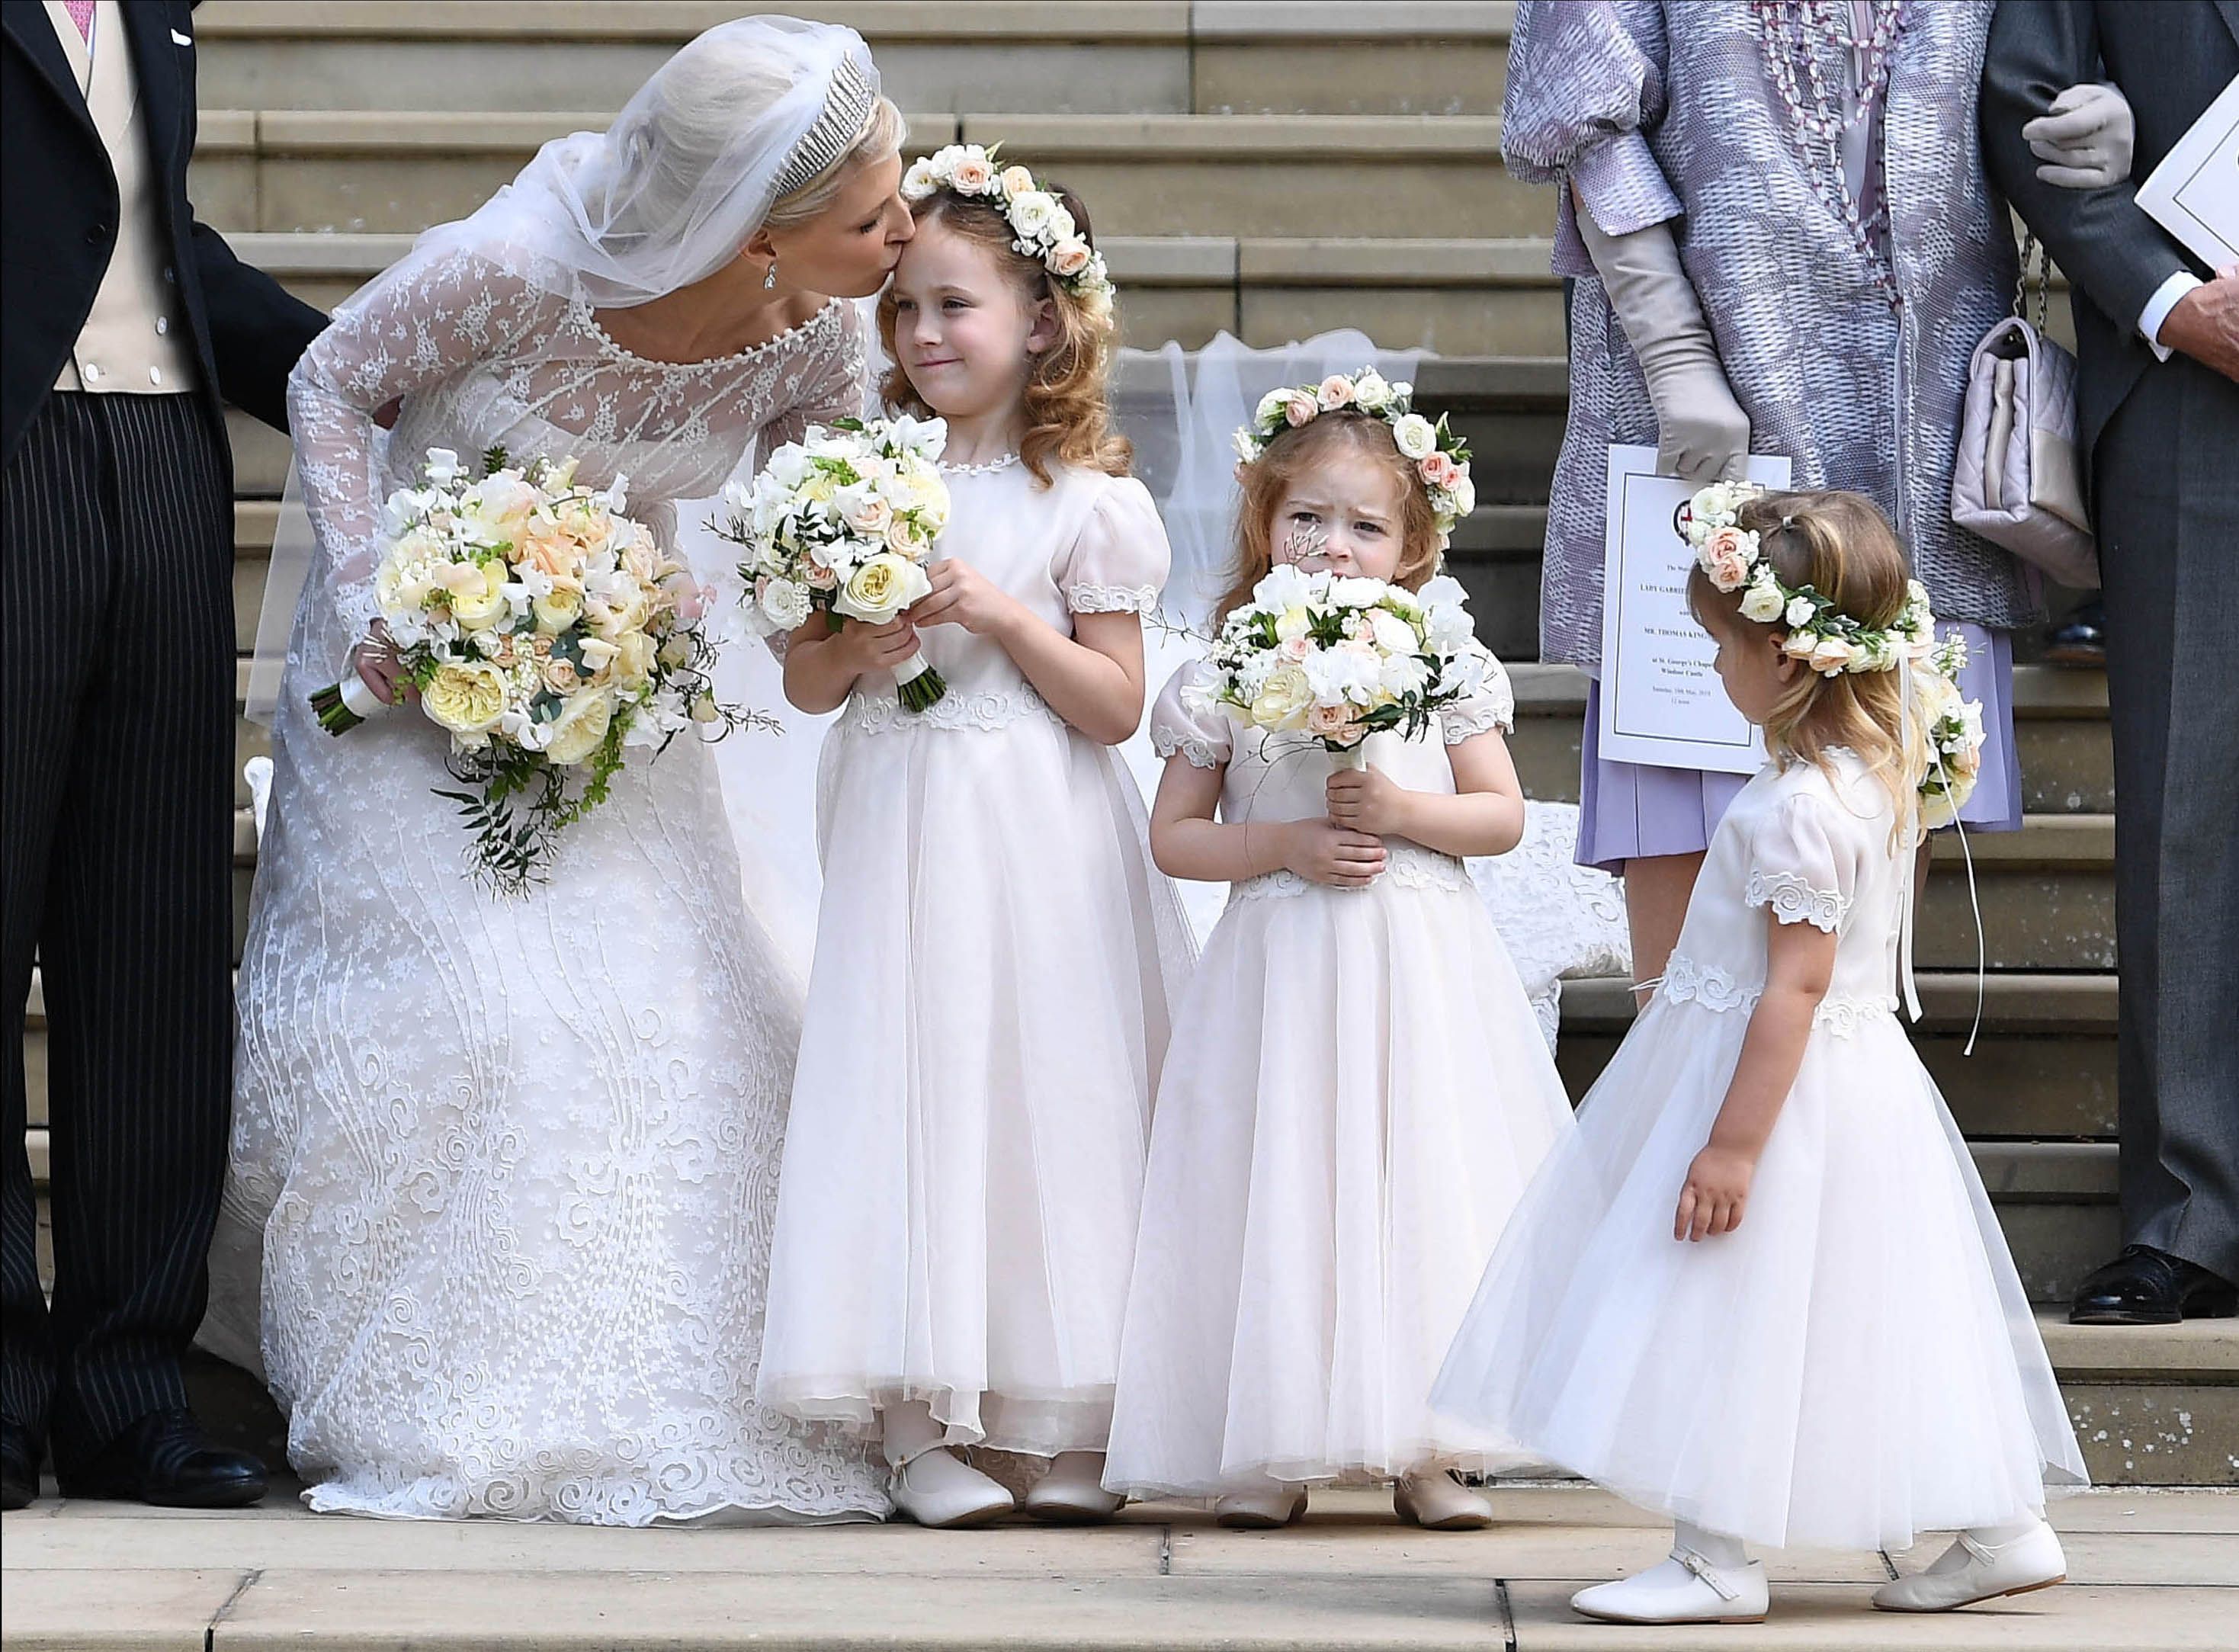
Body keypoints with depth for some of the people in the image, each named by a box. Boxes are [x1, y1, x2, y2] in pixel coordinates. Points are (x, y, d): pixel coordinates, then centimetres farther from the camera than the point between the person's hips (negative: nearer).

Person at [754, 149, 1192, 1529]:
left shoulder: (1086, 503, -3)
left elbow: (1117, 703, -5)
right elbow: (803, 680, 11)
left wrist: (1000, 613, -15)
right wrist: (854, 651, -11)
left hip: (1043, 850, -3)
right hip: (904, 833, 3)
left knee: (1049, 1099, -2)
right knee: (909, 1095, -2)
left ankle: (1072, 1427, 6)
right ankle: (920, 1427, 1)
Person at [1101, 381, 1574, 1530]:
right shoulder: (1228, 678, 0)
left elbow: (1503, 816, 4)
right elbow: (1173, 836, 2)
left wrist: (1403, 809, -12)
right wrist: (1285, 843, -12)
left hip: (1421, 966, 1)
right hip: (1284, 961, -1)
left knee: (1422, 1178, 0)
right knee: (1281, 1191, -2)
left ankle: (1422, 1449, 7)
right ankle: (1272, 1450, 6)